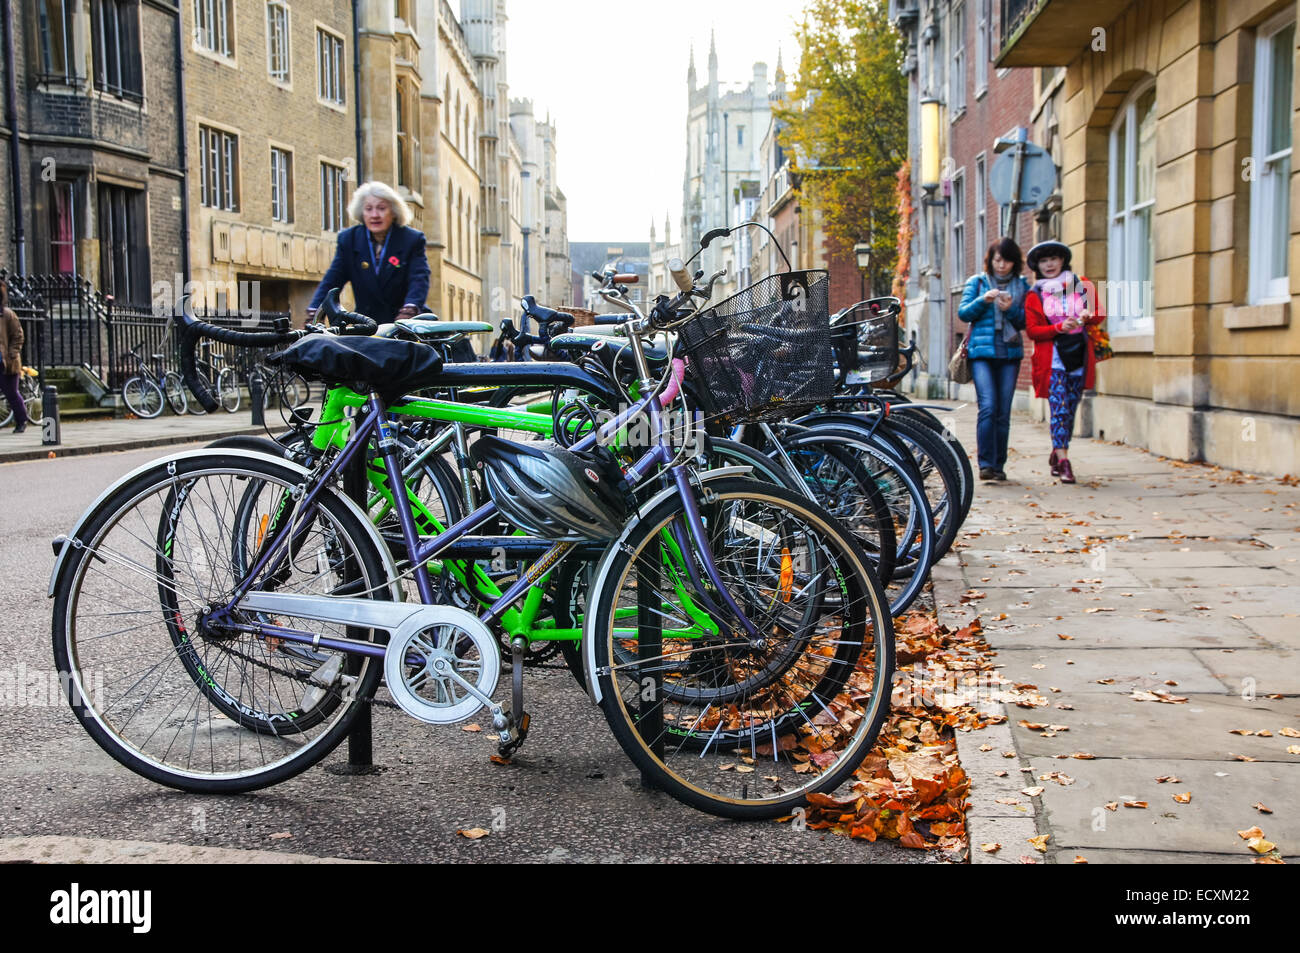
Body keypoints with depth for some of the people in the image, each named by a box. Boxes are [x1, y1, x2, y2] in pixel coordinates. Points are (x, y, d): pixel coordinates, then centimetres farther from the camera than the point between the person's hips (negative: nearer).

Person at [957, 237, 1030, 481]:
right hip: (981, 351, -2)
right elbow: (963, 313, 1)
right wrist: (983, 301, -14)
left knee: (1003, 411, 1)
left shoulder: (1022, 286, 12)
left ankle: (998, 465, 9)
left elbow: (1025, 322, 7)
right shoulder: (977, 282, 9)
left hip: (1010, 353, 2)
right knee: (988, 406, -15)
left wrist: (1010, 309, -12)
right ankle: (986, 463, -15)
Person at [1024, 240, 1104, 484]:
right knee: (1060, 409, -14)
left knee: (1070, 410, 8)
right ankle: (1063, 460, -17)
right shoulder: (1034, 295, 4)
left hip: (1079, 357, 3)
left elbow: (1099, 315, 13)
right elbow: (1032, 329, -2)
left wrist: (1088, 316, -10)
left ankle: (1056, 455, 23)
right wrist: (1060, 328, -17)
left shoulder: (1082, 286, 10)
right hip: (1052, 358, -3)